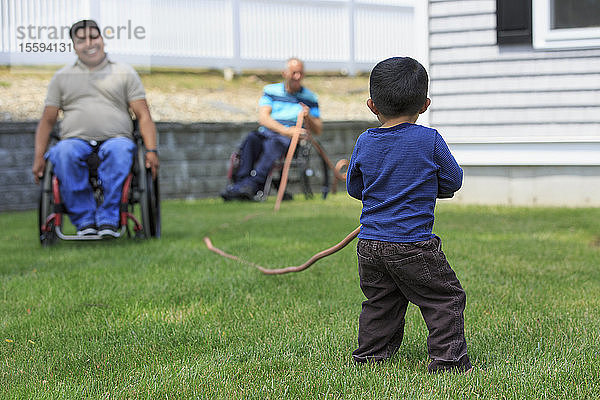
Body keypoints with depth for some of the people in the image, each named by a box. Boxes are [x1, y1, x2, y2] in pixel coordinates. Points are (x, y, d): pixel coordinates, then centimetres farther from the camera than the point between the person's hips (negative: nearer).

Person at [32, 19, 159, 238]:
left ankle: (108, 219, -36)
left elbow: (143, 115, 9)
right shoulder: (61, 77, 21)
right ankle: (84, 220, -31)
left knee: (119, 149, -38)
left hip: (115, 138, -1)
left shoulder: (125, 73, 17)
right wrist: (38, 157, 2)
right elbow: (47, 120, 18)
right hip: (76, 139, 1)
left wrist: (151, 150, -7)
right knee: (63, 152, -35)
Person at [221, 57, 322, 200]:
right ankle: (241, 182, -49)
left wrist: (308, 117, -8)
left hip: (292, 141, -2)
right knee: (251, 139, -34)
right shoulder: (271, 91, 15)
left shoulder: (310, 98, 16)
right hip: (266, 133, 2)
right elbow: (263, 118, -1)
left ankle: (251, 185, -58)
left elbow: (318, 130, 15)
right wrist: (286, 130, -16)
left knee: (274, 144, -37)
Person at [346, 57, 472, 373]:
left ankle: (369, 356, 23)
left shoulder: (364, 142, 3)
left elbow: (354, 188, 14)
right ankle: (447, 358, 2)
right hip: (413, 245, -5)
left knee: (379, 304, 19)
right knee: (445, 300, 6)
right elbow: (452, 181, 3)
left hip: (370, 246, 5)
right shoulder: (430, 141, -8)